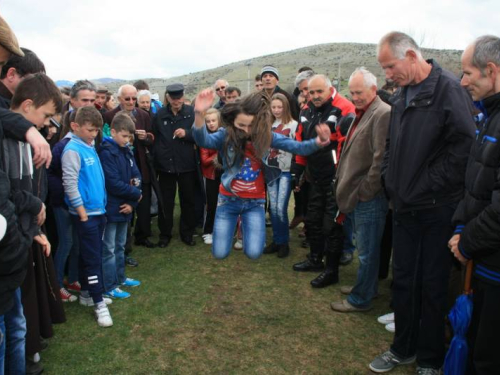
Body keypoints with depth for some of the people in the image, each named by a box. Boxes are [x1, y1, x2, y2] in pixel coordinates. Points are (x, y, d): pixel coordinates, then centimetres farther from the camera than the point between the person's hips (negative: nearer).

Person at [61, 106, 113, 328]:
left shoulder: (90, 147, 9)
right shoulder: (72, 150, -15)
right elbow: (70, 183, -18)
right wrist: (82, 212, -16)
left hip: (98, 210, 8)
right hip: (85, 213, -8)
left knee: (92, 255, 18)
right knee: (93, 257, -2)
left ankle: (86, 291, 32)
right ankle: (98, 303, 6)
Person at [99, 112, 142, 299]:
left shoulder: (126, 151, 8)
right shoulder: (106, 152, -16)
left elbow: (136, 176, 6)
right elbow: (114, 184, -22)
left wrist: (132, 202, -7)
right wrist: (136, 193, -10)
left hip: (125, 206, 8)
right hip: (111, 208, -8)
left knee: (120, 245, 19)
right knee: (109, 248, 3)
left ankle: (120, 277, 34)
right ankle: (109, 287, 12)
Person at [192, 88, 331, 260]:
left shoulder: (266, 136, -10)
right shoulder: (226, 135, -15)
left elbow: (297, 147, -17)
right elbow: (203, 140, -34)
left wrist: (319, 142, -38)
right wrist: (199, 114, -54)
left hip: (254, 202, 1)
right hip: (228, 199, 0)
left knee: (253, 253, -9)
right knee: (220, 253, 2)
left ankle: (246, 227, 26)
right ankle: (234, 223, 36)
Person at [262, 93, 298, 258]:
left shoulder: (293, 125, -5)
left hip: (286, 172, -5)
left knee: (281, 208, -8)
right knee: (273, 208, 7)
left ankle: (284, 242, 9)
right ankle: (276, 240, 20)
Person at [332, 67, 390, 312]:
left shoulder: (383, 114, -15)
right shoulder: (361, 114, 16)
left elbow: (381, 158, -21)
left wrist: (365, 191, -16)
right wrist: (345, 185, 15)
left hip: (368, 198, -9)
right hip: (355, 196, 10)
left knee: (367, 252, 4)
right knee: (366, 249, 22)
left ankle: (361, 299, 17)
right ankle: (367, 286, 37)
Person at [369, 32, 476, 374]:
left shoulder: (448, 88, -12)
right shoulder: (400, 97, 11)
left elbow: (465, 144, -20)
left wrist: (430, 186, -17)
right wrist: (392, 182, 7)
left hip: (437, 208, -7)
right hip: (405, 206, 7)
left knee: (433, 285, 6)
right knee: (403, 280, 14)